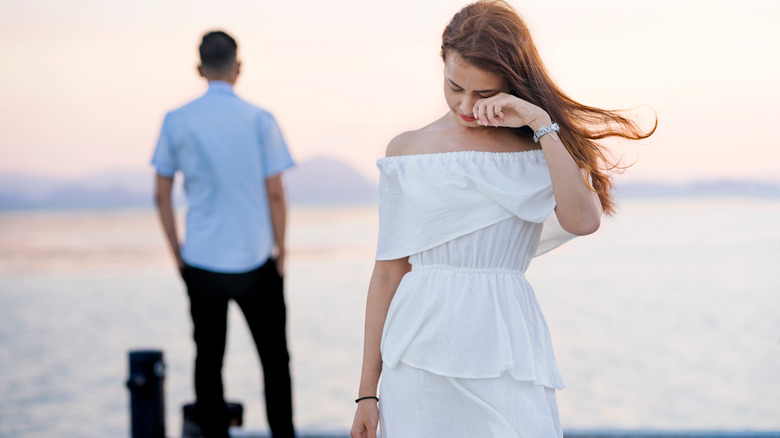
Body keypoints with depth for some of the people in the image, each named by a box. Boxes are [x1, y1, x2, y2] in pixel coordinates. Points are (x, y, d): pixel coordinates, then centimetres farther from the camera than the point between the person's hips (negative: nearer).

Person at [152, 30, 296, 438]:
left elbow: (162, 196, 3)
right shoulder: (260, 121, -5)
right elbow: (276, 195, -5)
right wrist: (281, 250, 6)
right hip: (255, 261, -1)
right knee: (274, 358, 12)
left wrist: (177, 253, 12)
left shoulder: (176, 122, 0)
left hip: (202, 263, 1)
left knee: (208, 359, 10)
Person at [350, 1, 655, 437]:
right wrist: (368, 389, 6)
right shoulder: (408, 150, 7)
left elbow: (583, 220, -15)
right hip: (420, 349, 1)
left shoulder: (542, 149, 6)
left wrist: (542, 124, -12)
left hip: (506, 350, 0)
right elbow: (388, 273, 7)